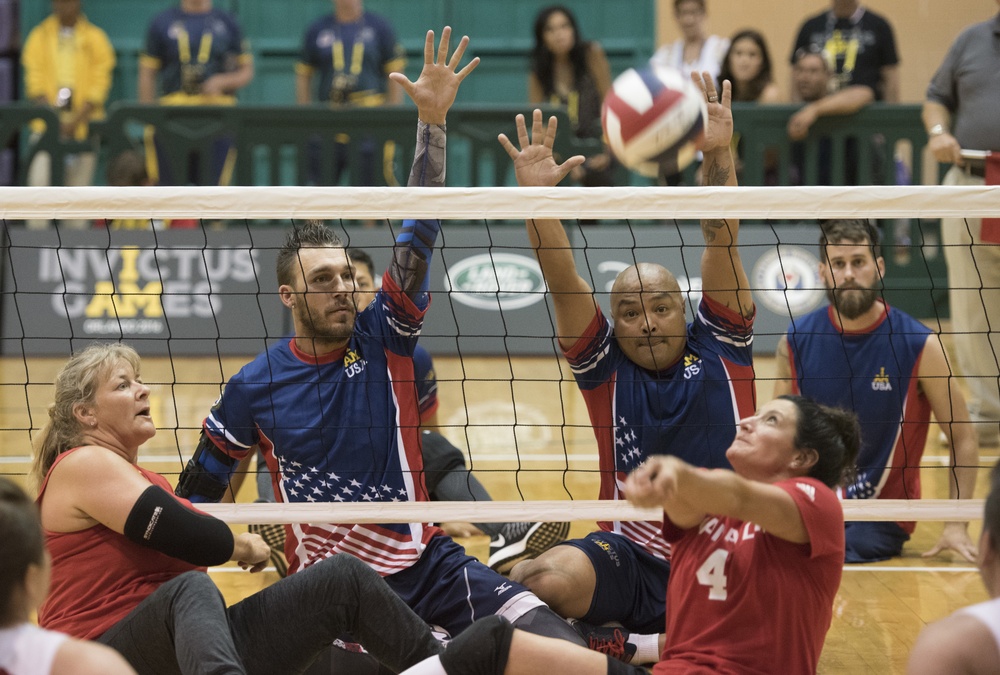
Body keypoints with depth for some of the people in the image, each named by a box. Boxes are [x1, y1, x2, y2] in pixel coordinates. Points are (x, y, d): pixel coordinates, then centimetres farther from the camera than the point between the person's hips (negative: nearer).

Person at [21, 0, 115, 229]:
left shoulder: (95, 38, 6)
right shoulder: (40, 36, 9)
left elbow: (99, 87, 1)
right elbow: (34, 83, 3)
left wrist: (76, 121, -11)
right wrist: (54, 118, -12)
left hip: (84, 124, 0)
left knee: (78, 184, -2)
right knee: (39, 181, -14)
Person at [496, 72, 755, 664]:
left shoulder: (719, 348, 9)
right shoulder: (605, 364, 8)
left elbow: (722, 242, -1)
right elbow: (562, 280, -4)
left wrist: (719, 155, -13)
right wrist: (535, 194, -17)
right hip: (630, 556, -1)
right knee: (543, 579, -33)